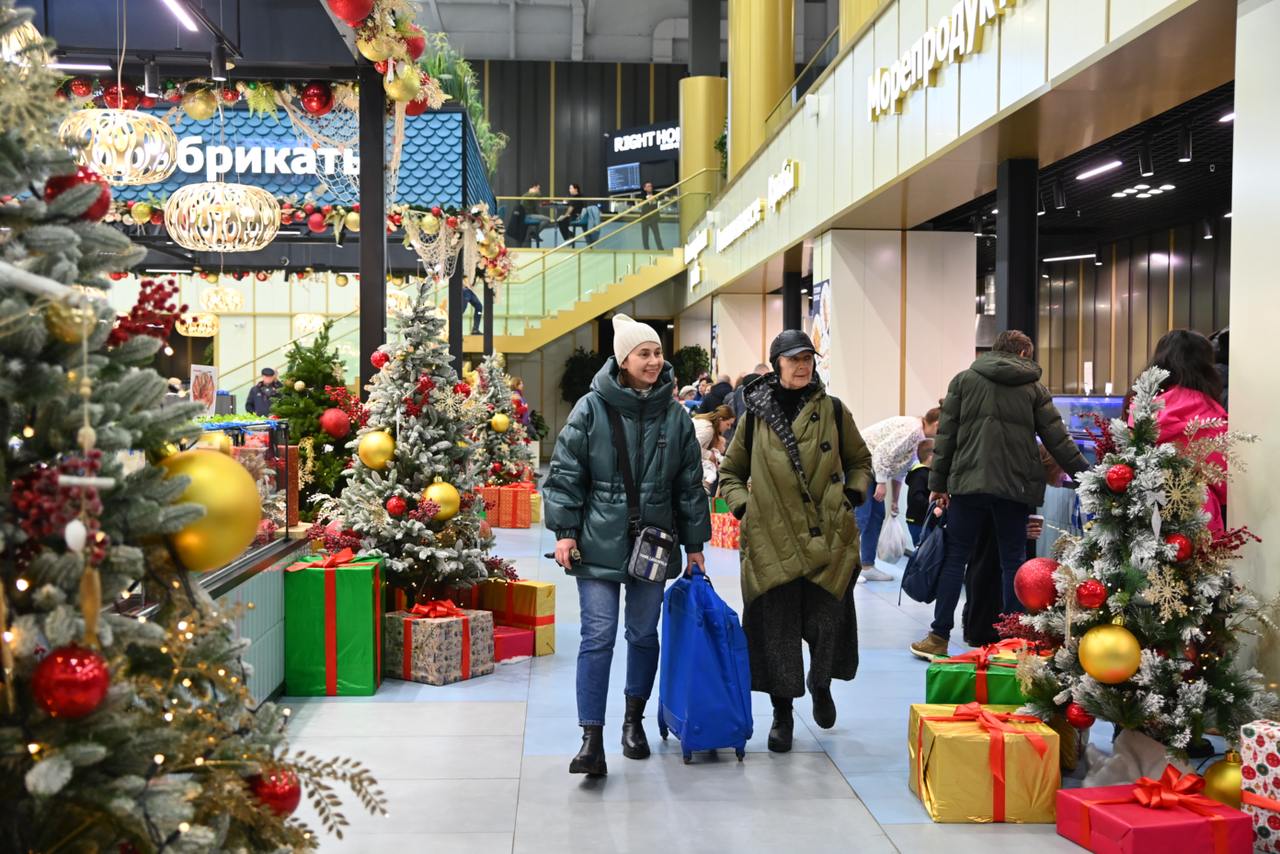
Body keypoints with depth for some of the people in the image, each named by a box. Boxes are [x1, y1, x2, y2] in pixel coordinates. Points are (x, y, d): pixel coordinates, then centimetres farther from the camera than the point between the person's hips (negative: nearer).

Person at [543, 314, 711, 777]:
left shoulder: (676, 417, 4)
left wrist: (694, 544, 10)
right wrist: (565, 531, -8)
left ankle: (634, 719, 32)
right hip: (599, 543, -3)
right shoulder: (591, 409, -5)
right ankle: (592, 740, -4)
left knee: (644, 633, 12)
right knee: (598, 636, -7)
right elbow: (565, 473, -3)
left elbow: (690, 485, 10)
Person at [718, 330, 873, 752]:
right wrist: (743, 506, 1)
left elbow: (860, 461, 20)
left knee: (828, 621, 2)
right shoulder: (755, 415, 6)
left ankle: (820, 685, 34)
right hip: (772, 541, 0)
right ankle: (782, 713, 17)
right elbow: (730, 472, 16)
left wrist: (853, 494, 4)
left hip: (828, 538, 1)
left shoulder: (833, 411, 7)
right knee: (776, 629, 1)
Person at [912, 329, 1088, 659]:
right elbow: (1059, 441, 5)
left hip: (968, 483, 0)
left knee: (954, 558, 6)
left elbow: (946, 435, 4)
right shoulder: (1035, 389, 8)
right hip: (1016, 486, 0)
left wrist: (938, 483, 7)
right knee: (1013, 562, 8)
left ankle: (939, 638, 5)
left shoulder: (964, 380, 7)